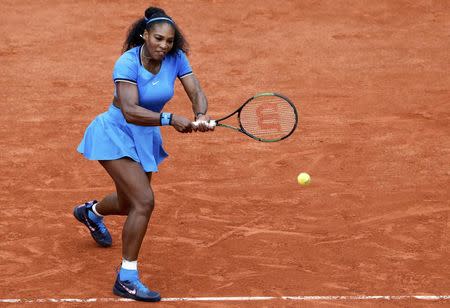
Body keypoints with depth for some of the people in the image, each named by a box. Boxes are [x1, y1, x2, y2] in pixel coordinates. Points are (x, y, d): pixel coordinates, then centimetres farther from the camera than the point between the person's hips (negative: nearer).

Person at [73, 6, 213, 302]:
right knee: (145, 201, -22)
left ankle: (91, 212, 62)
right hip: (116, 134, -7)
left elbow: (196, 92, -17)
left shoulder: (176, 58, -11)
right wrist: (170, 119, -49)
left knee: (131, 204, 25)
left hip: (146, 137, 7)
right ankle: (127, 278, -13)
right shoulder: (128, 63, -27)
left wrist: (201, 116, -39)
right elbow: (130, 111, -37)